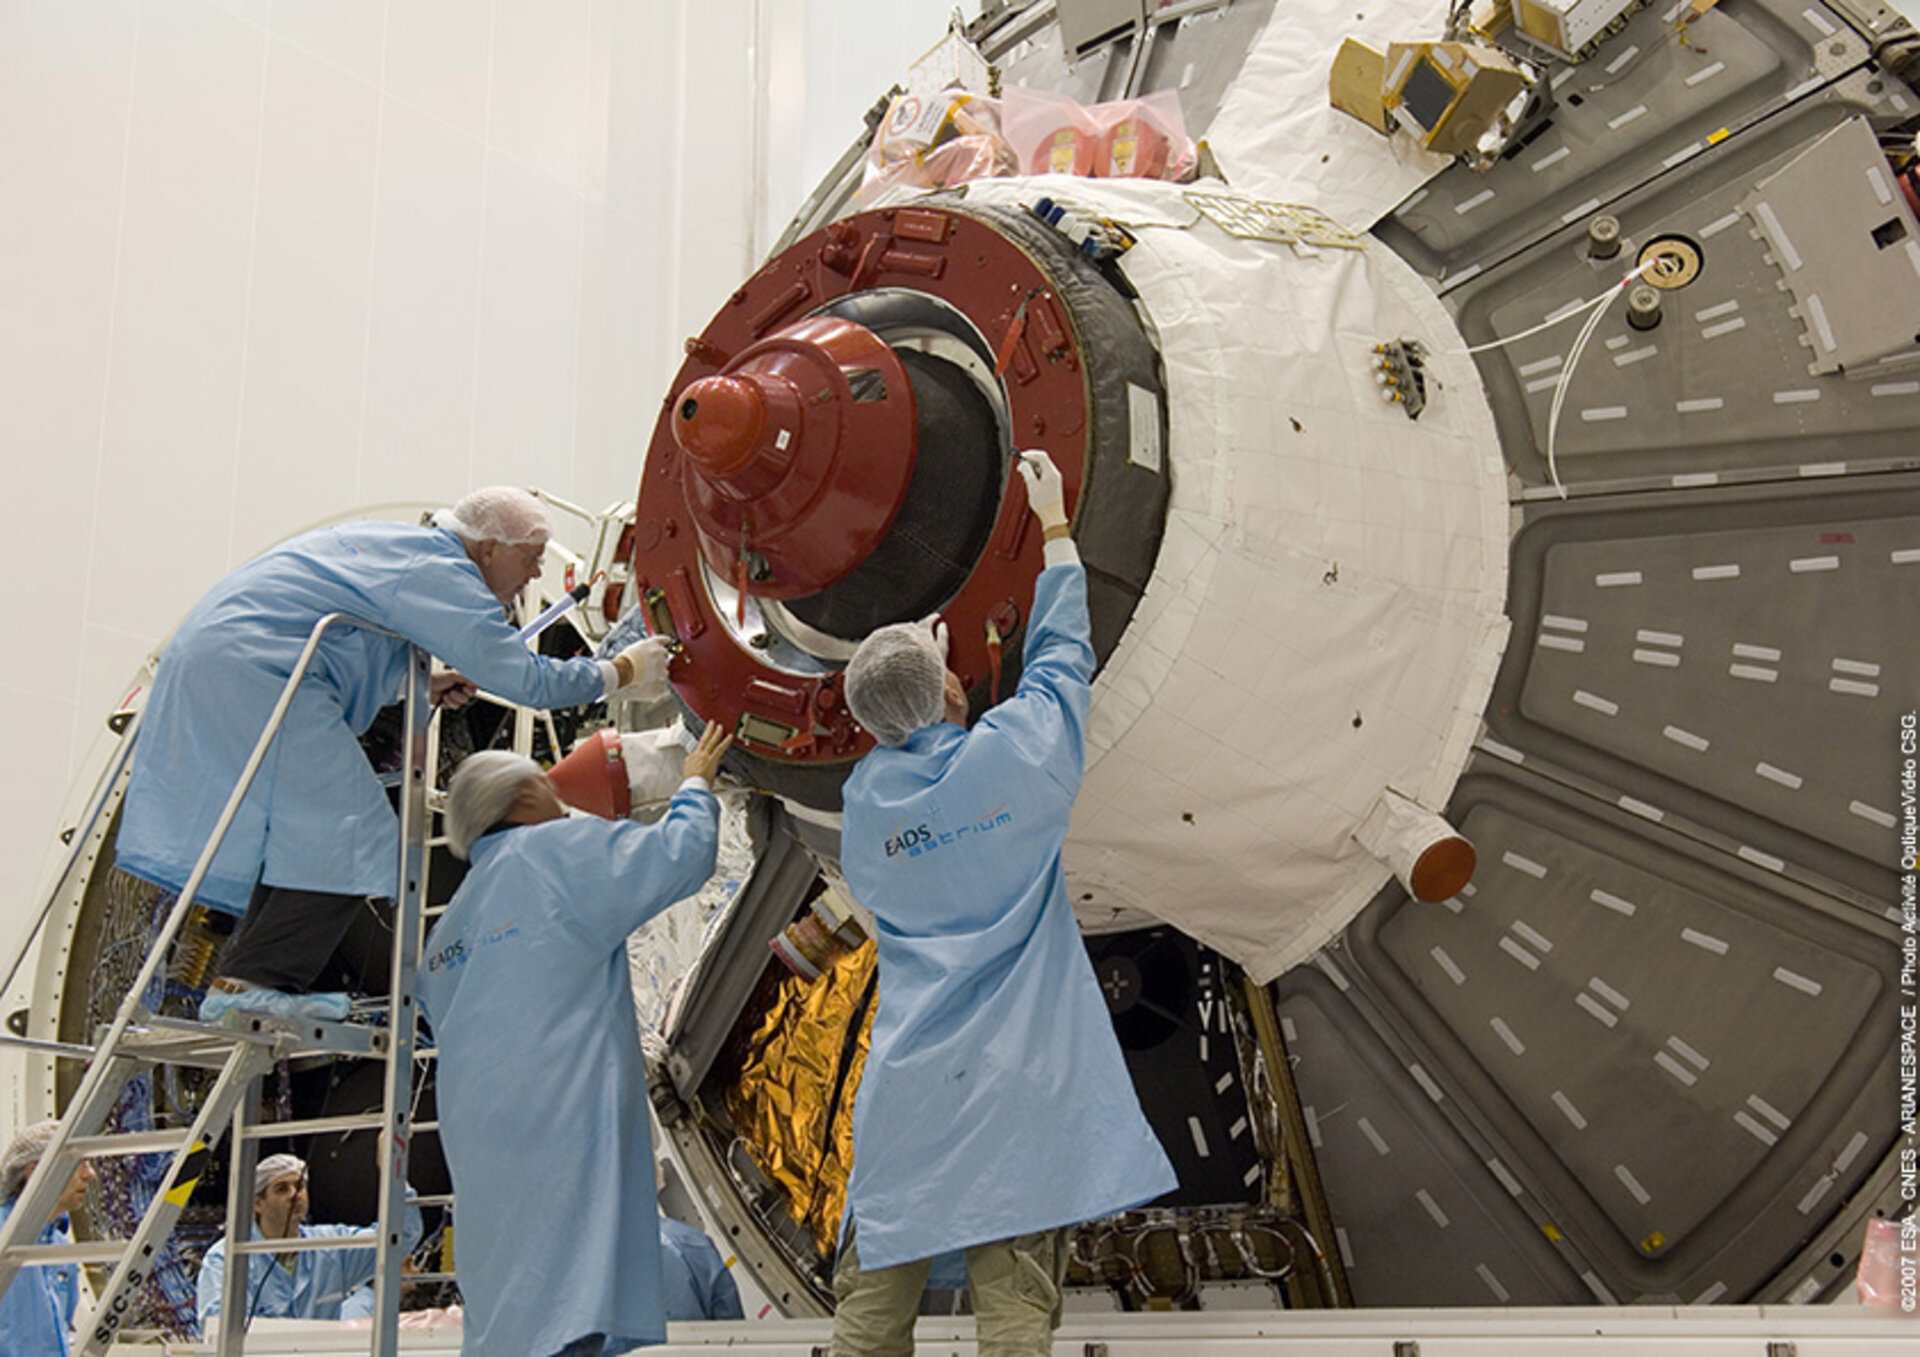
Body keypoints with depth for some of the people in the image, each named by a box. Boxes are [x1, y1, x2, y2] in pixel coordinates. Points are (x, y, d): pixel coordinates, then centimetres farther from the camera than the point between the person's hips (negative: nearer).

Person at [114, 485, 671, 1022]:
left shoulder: (398, 546, 21)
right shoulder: (439, 575, -11)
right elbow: (524, 677, -12)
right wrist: (623, 672, 0)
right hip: (252, 678, -11)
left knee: (302, 832, 15)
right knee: (344, 837, -10)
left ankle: (244, 977, 16)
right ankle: (252, 982, -11)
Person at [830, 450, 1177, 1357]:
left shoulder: (864, 798, 6)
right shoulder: (1008, 756, -3)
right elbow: (1060, 657, 14)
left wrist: (901, 706, 32)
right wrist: (1055, 527, 26)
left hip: (906, 1086, 3)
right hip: (1021, 1079, -3)